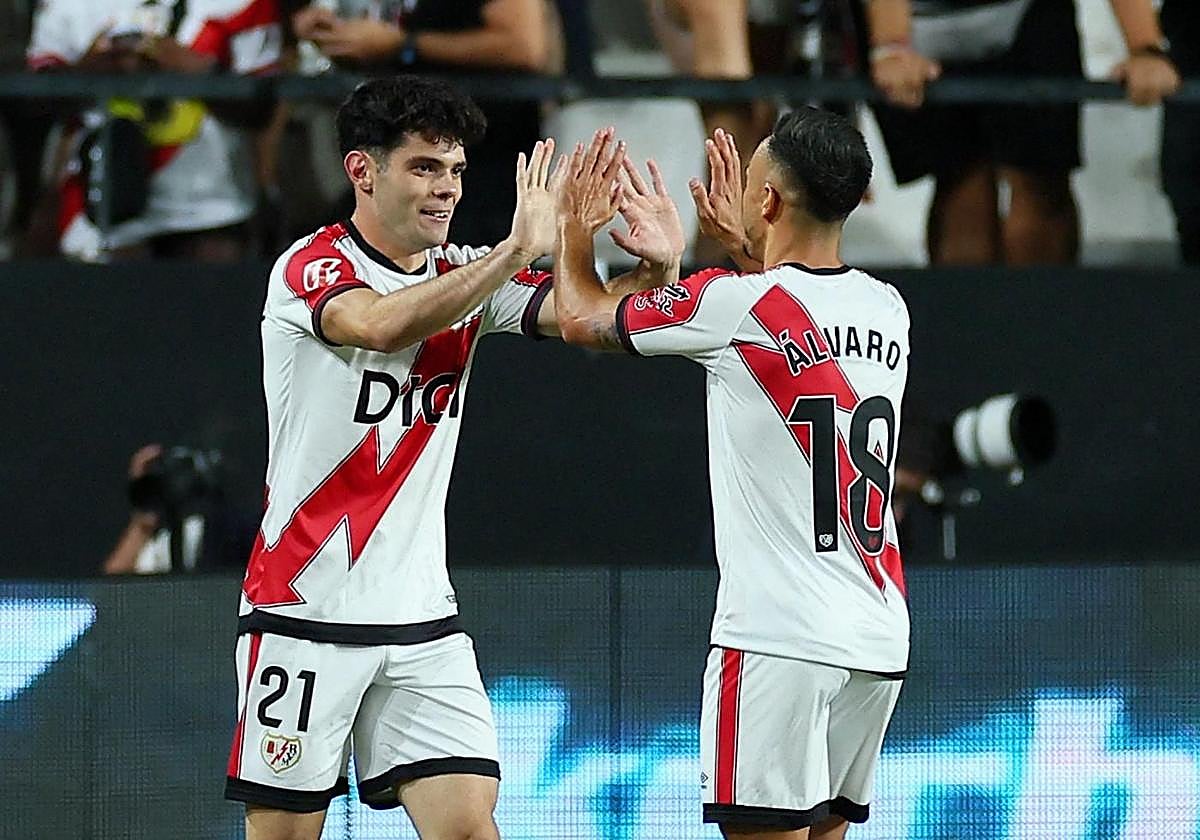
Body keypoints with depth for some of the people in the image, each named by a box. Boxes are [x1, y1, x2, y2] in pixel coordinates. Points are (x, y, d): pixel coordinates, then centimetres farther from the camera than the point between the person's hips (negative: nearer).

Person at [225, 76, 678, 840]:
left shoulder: (467, 275, 8)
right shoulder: (310, 268, -10)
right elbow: (384, 325, -32)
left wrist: (649, 270, -26)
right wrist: (519, 251, -38)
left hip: (421, 615, 5)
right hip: (305, 609, -5)